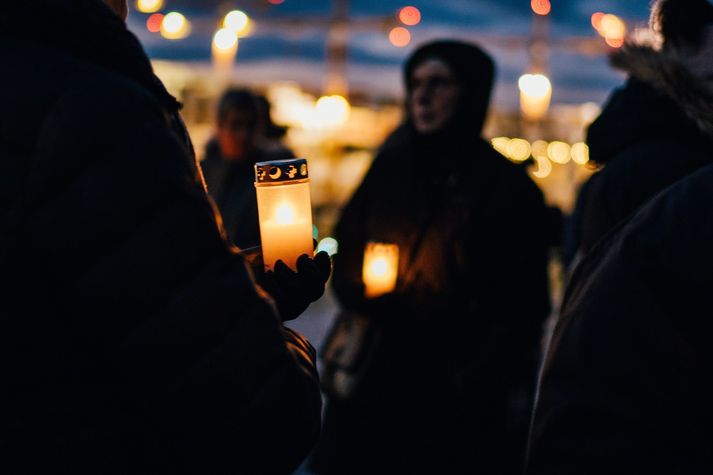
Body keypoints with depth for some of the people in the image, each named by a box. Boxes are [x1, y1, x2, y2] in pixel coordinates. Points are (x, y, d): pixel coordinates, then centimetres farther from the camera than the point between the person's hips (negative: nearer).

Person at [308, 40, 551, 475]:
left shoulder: (508, 188, -5)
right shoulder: (390, 168, 7)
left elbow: (522, 306, -5)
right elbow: (345, 254, 14)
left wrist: (486, 386, -12)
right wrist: (361, 289, -7)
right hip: (372, 382, 4)